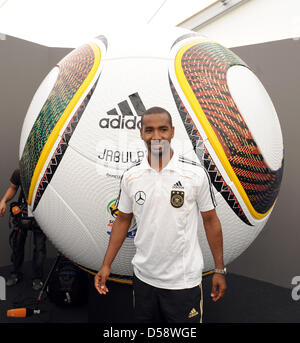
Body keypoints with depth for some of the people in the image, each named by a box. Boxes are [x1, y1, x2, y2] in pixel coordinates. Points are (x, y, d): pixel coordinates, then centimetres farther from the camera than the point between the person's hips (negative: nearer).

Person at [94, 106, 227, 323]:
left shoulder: (196, 173, -12)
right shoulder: (130, 177, -3)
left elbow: (210, 220, -4)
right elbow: (123, 220, 6)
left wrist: (220, 270, -1)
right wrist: (106, 265, 4)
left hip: (184, 280, -2)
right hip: (143, 277, 3)